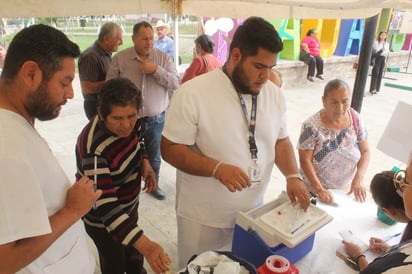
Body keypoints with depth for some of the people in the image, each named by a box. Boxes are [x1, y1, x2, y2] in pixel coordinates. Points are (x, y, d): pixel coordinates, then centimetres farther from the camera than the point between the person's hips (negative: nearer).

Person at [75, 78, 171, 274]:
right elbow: (104, 206, -39)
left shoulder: (127, 124, -16)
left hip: (129, 205, 7)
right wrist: (145, 245, -47)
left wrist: (144, 161, -11)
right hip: (102, 218, -7)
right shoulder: (94, 148, -37)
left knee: (134, 252, 30)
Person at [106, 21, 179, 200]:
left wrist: (156, 70, -20)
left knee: (154, 156, 18)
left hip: (156, 119, 1)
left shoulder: (163, 58, -2)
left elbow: (175, 83, -9)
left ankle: (153, 184, 40)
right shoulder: (120, 58, -3)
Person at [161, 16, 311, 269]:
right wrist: (217, 168, -30)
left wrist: (293, 175, -9)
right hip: (204, 218, -4)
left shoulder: (274, 94, -2)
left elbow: (281, 140, 7)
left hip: (253, 212, 5)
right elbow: (170, 149, -18)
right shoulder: (193, 93, -20)